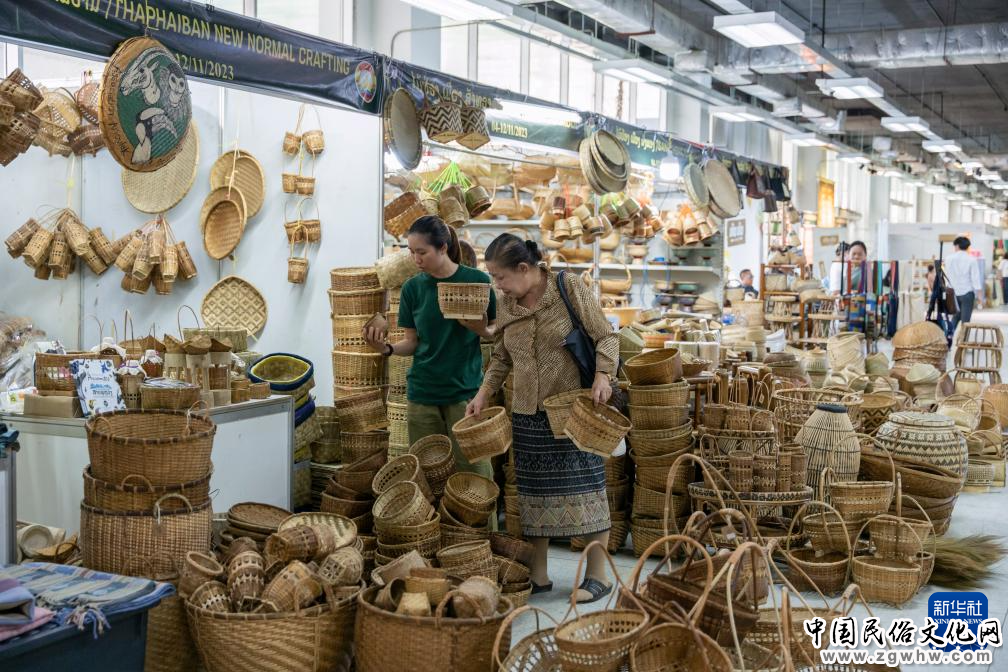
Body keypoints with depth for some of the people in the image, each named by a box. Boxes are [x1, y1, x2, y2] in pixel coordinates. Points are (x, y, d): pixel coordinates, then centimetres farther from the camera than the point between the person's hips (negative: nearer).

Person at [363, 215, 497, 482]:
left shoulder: (476, 280, -5)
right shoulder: (413, 288, 3)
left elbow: (497, 331, 4)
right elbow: (412, 342, 7)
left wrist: (482, 330, -18)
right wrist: (387, 348, -13)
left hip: (465, 390, -2)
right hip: (423, 392, 3)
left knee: (474, 470, -2)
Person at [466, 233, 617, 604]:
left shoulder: (569, 287, -9)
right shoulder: (506, 305, 6)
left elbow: (605, 336, -5)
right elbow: (501, 357, 18)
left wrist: (603, 375, -20)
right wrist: (483, 393, 6)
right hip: (527, 414, 5)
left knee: (584, 487, -2)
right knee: (533, 490, 8)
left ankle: (597, 576, 8)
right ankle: (538, 574, 20)